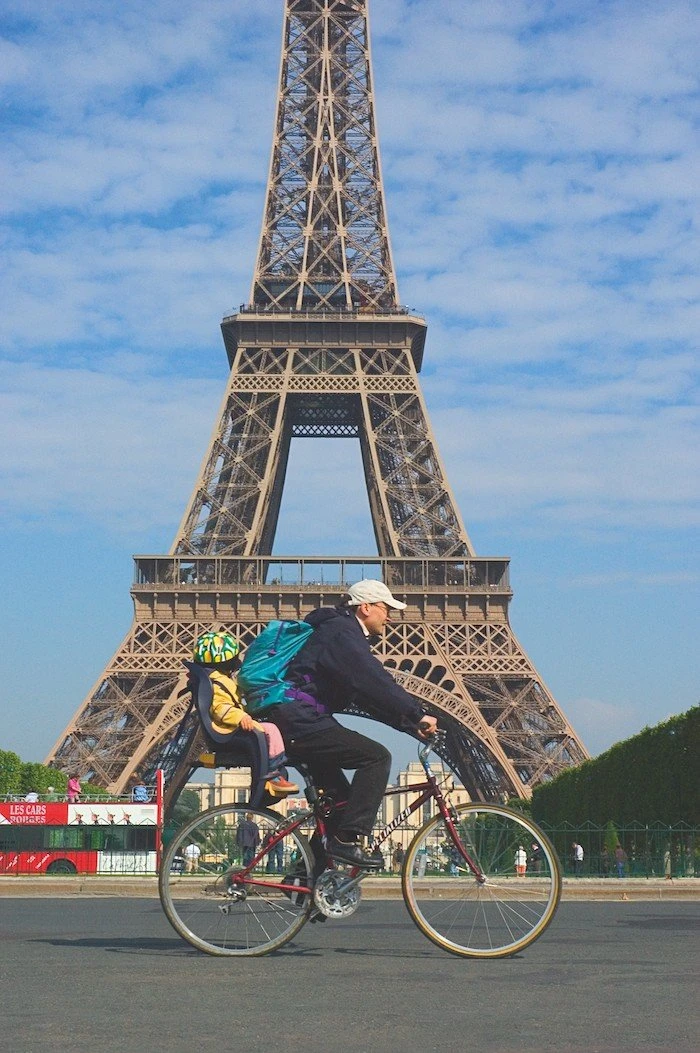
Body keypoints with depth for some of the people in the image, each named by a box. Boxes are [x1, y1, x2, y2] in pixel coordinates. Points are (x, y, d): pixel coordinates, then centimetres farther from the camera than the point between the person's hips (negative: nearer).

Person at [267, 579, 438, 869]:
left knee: (342, 798, 14)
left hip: (294, 724, 11)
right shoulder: (341, 631, -10)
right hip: (301, 722, -11)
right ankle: (346, 840, -17)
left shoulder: (342, 631, 23)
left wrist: (408, 723, 13)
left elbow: (368, 696, 22)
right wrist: (418, 715, -20)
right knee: (376, 757, -15)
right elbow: (376, 683, -22)